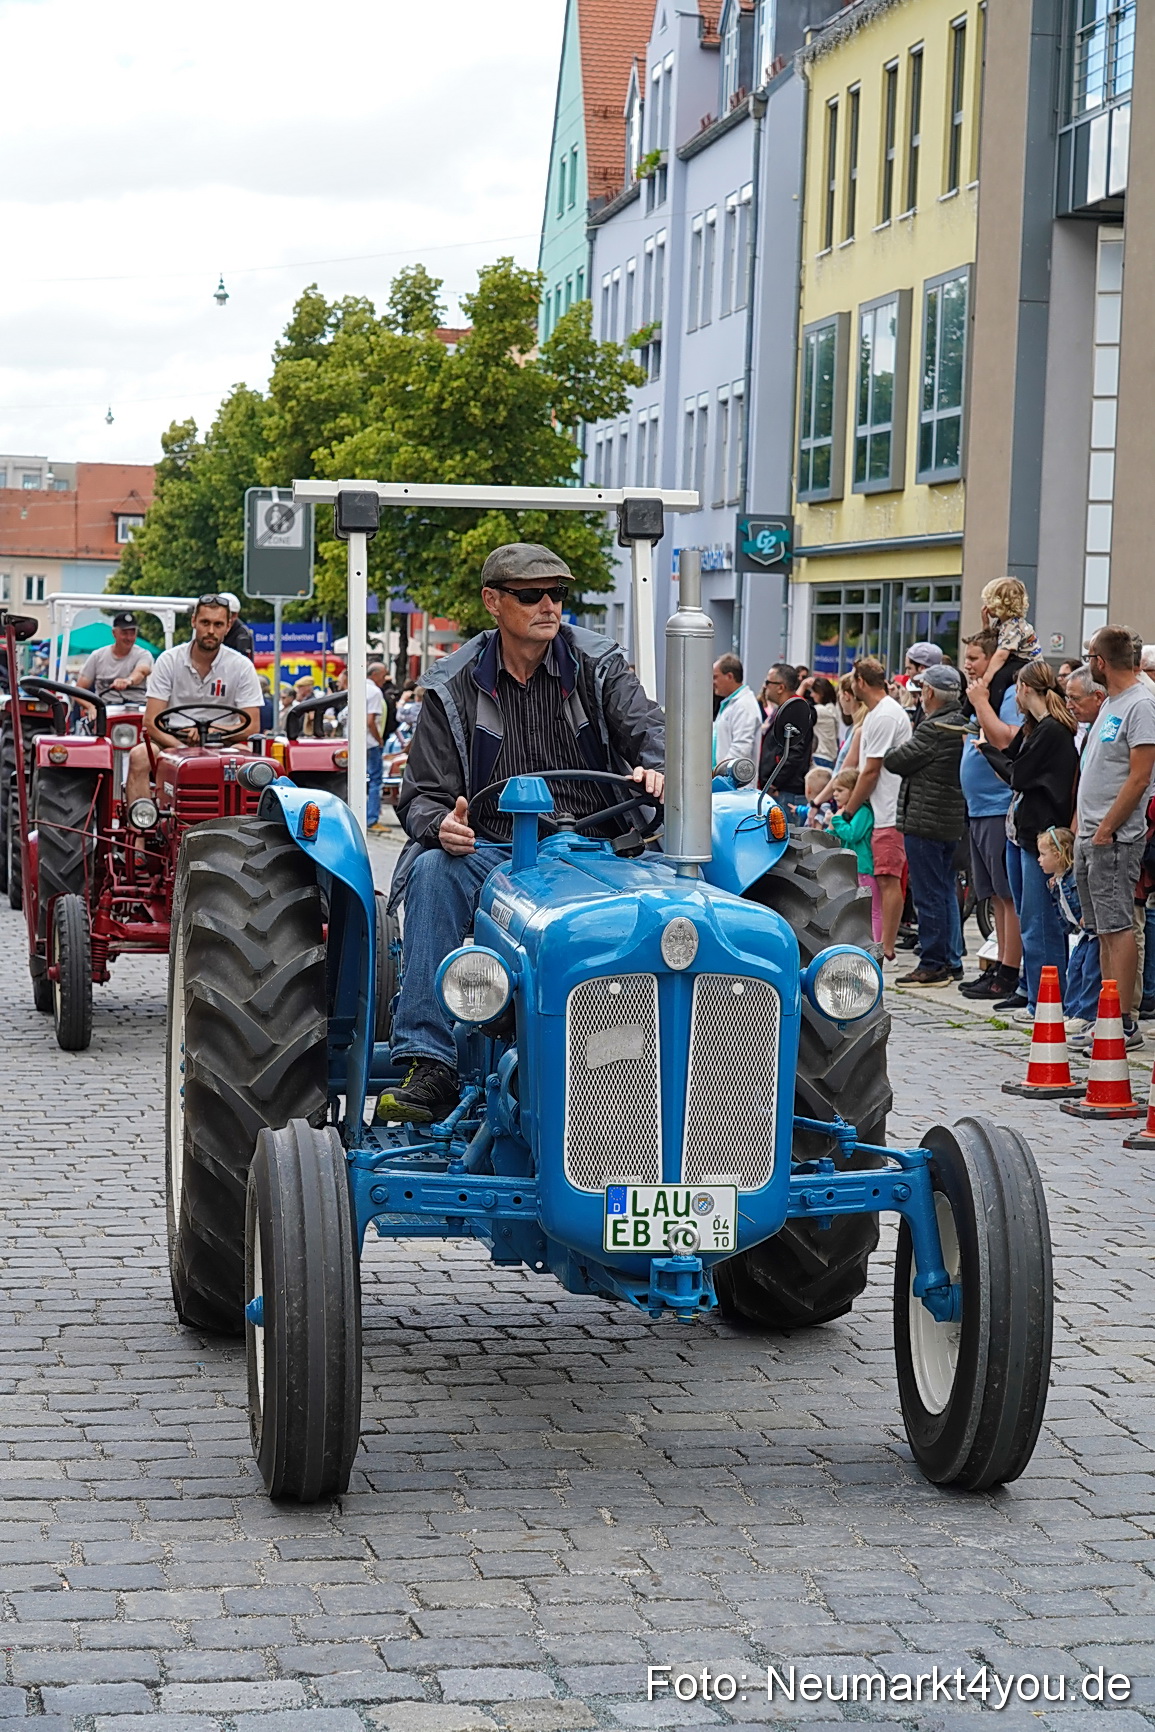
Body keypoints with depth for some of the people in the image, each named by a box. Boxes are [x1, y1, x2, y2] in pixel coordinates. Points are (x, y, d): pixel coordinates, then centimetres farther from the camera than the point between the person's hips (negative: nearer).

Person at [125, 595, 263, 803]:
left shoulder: (241, 666, 0)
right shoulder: (169, 660, 1)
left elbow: (252, 727, -4)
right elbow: (151, 722, -5)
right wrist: (179, 748, -21)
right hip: (171, 741, 1)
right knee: (139, 756, -30)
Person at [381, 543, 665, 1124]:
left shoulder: (597, 667, 9)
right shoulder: (455, 688, 7)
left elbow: (647, 728, -4)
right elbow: (423, 795, 4)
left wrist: (656, 769, -30)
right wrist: (441, 825, -22)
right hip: (491, 853, 0)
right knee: (434, 870, -32)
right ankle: (429, 1067, -35)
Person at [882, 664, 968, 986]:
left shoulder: (934, 729, -19)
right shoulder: (961, 725, 11)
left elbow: (896, 761, -14)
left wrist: (892, 752, 5)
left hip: (925, 822, -10)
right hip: (953, 822, 10)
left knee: (928, 895, -5)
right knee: (944, 892, 14)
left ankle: (932, 965, -3)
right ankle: (944, 962, 19)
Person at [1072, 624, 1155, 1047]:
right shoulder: (1110, 704, 17)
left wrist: (1106, 829, -18)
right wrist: (1081, 824, 15)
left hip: (1115, 837, -9)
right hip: (1090, 836, 9)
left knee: (1117, 927, -9)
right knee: (1103, 930, 11)